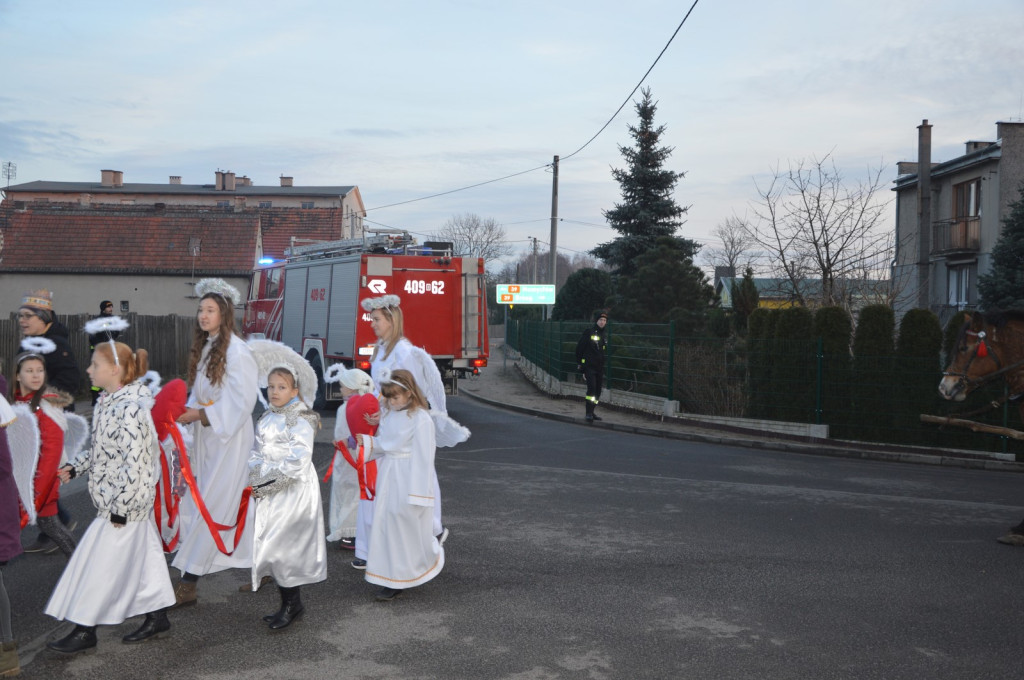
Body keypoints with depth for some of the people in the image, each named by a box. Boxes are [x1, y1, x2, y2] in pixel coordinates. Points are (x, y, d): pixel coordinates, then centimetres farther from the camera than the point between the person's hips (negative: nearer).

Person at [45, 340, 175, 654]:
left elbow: (135, 462, -25)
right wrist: (76, 467, 14)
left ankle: (85, 630, 15)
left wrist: (120, 507, -22)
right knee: (141, 556, 17)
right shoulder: (110, 402, 7)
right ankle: (157, 616, 28)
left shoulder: (129, 409, -24)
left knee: (101, 564, 1)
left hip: (125, 501, -10)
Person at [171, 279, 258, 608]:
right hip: (206, 436, 9)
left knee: (211, 506, -6)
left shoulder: (237, 352, -15)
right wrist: (188, 410, 1)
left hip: (229, 437, -8)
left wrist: (201, 415, -18)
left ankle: (188, 584, -3)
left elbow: (243, 401, -18)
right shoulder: (204, 348, 11)